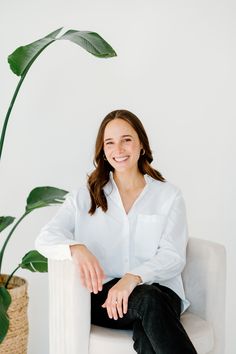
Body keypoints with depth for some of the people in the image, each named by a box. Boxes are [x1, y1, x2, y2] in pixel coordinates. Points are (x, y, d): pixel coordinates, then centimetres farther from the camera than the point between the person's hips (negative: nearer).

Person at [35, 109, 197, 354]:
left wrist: (134, 278, -22)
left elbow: (173, 256, -1)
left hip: (160, 291, 1)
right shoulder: (85, 197, 14)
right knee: (148, 300, -35)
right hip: (103, 296, 0)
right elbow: (45, 237, 1)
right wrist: (76, 248, -24)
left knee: (146, 333, -35)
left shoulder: (169, 196, 11)